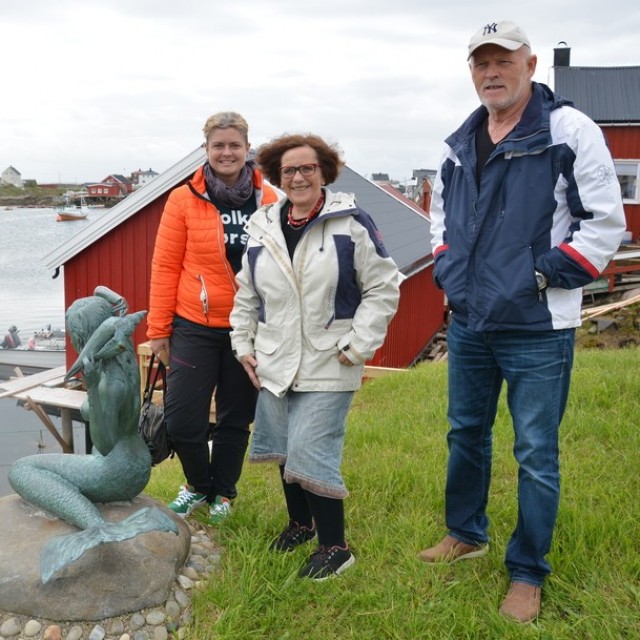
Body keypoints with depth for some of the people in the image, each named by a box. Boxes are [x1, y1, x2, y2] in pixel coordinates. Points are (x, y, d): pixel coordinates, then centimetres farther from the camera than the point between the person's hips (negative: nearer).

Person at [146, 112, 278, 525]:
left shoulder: (269, 201, -1)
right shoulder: (184, 200, -4)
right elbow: (165, 266, -2)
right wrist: (159, 328, -2)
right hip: (195, 328, -1)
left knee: (236, 419, 12)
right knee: (182, 418, 0)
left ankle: (222, 492, 35)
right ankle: (198, 483, 29)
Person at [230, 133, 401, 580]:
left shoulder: (351, 223, -8)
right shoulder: (263, 227, 7)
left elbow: (384, 288, -7)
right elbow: (247, 294, 16)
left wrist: (355, 346, -10)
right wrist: (244, 345, 11)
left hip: (328, 368, -5)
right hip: (274, 363, 6)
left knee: (310, 453, -10)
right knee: (284, 449, 15)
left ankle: (335, 547, 6)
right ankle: (300, 522, 37)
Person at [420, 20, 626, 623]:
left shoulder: (569, 131, -10)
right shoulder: (458, 145, 10)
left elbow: (605, 221, -11)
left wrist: (547, 275, -14)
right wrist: (446, 267, 11)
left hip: (537, 330, -6)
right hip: (468, 324, 7)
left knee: (536, 454, 3)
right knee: (465, 433, 19)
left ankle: (527, 573, 20)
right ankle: (466, 534, 41)